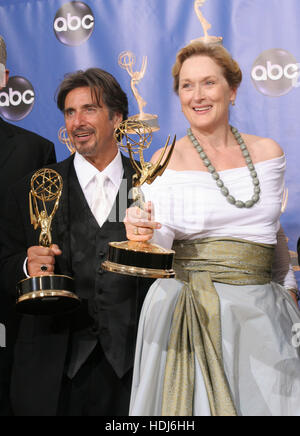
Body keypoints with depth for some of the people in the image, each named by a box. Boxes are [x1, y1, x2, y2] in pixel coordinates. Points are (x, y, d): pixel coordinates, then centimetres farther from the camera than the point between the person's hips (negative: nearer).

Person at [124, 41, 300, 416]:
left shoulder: (267, 153, 6)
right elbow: (161, 241, -9)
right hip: (186, 312, -2)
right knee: (190, 402, 2)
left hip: (260, 312, 3)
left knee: (266, 401, 6)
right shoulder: (166, 162, -2)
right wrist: (144, 231, -30)